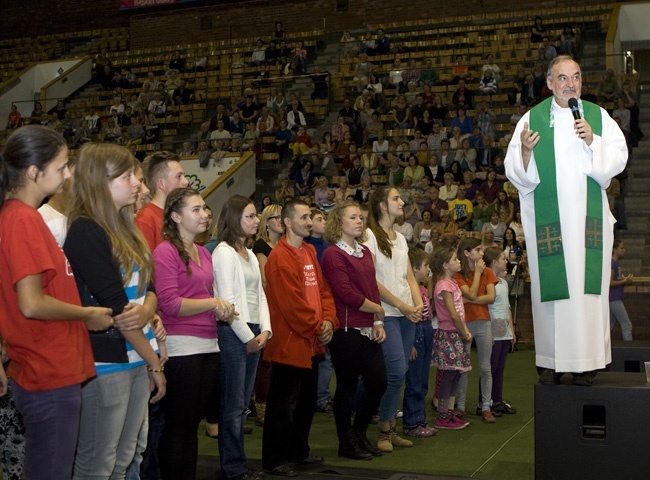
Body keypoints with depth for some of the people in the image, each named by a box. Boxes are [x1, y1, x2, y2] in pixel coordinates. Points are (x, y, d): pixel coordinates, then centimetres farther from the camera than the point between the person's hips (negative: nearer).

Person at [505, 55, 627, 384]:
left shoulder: (598, 116, 9)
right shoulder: (532, 119, 4)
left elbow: (619, 158, 2)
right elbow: (516, 172, -1)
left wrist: (592, 141, -13)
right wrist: (525, 150, -21)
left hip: (588, 217, 1)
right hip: (548, 219, -1)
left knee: (587, 285, -2)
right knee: (551, 285, -1)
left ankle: (584, 361, 6)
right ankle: (551, 361, 6)